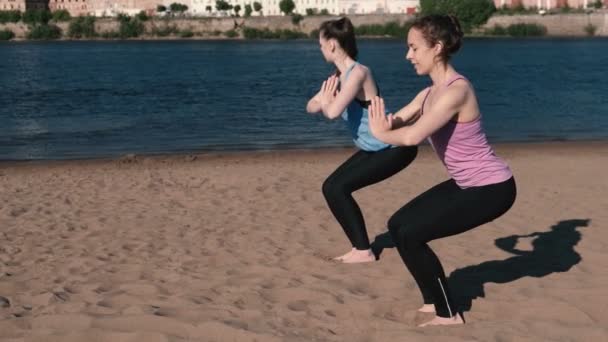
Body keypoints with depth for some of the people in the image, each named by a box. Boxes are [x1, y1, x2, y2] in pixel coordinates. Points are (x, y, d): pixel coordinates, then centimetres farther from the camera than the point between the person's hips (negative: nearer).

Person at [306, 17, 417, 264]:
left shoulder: (358, 72, -22)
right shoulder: (339, 75, 8)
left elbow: (333, 112, -32)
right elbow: (311, 107, 8)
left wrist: (326, 103, -9)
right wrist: (324, 102, -14)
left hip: (395, 147, -10)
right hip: (374, 148, 10)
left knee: (337, 189, -13)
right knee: (331, 187, 6)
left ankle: (364, 251, -4)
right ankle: (359, 247, 12)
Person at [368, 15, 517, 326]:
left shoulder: (456, 90, -25)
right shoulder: (429, 93, 5)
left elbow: (413, 137, -35)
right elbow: (392, 124, 4)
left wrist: (381, 133, -16)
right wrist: (386, 124, -20)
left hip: (492, 188, -9)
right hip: (465, 184, 9)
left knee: (409, 234, -13)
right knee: (398, 225, 6)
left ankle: (448, 313, 3)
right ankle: (434, 301, 20)